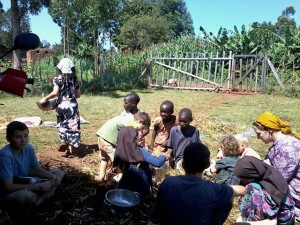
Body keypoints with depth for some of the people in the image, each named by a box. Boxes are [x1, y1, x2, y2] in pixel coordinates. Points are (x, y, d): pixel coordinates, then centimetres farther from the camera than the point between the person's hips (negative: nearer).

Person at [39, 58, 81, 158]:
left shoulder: (58, 79, -4)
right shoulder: (75, 79, 4)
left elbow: (55, 93, -14)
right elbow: (78, 94, 8)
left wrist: (45, 98, -2)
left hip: (61, 105, -1)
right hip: (72, 105, 1)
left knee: (62, 125, 22)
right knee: (72, 127, 5)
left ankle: (63, 142, 8)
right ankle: (71, 150, 7)